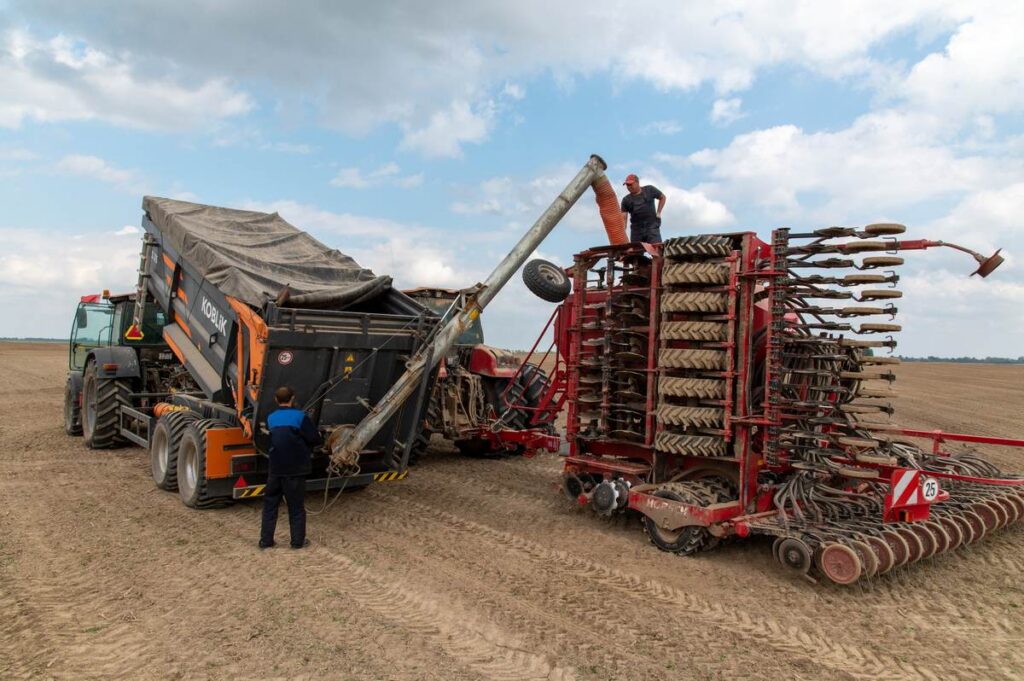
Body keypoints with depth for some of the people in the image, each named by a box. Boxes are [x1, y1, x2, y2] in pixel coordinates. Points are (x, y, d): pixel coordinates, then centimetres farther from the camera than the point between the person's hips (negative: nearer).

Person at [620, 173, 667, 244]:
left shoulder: (650, 190, 6)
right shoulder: (626, 200, 5)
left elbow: (662, 197, 20)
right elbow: (623, 218, -3)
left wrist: (658, 213, 10)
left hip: (652, 226, -2)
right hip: (636, 229, 2)